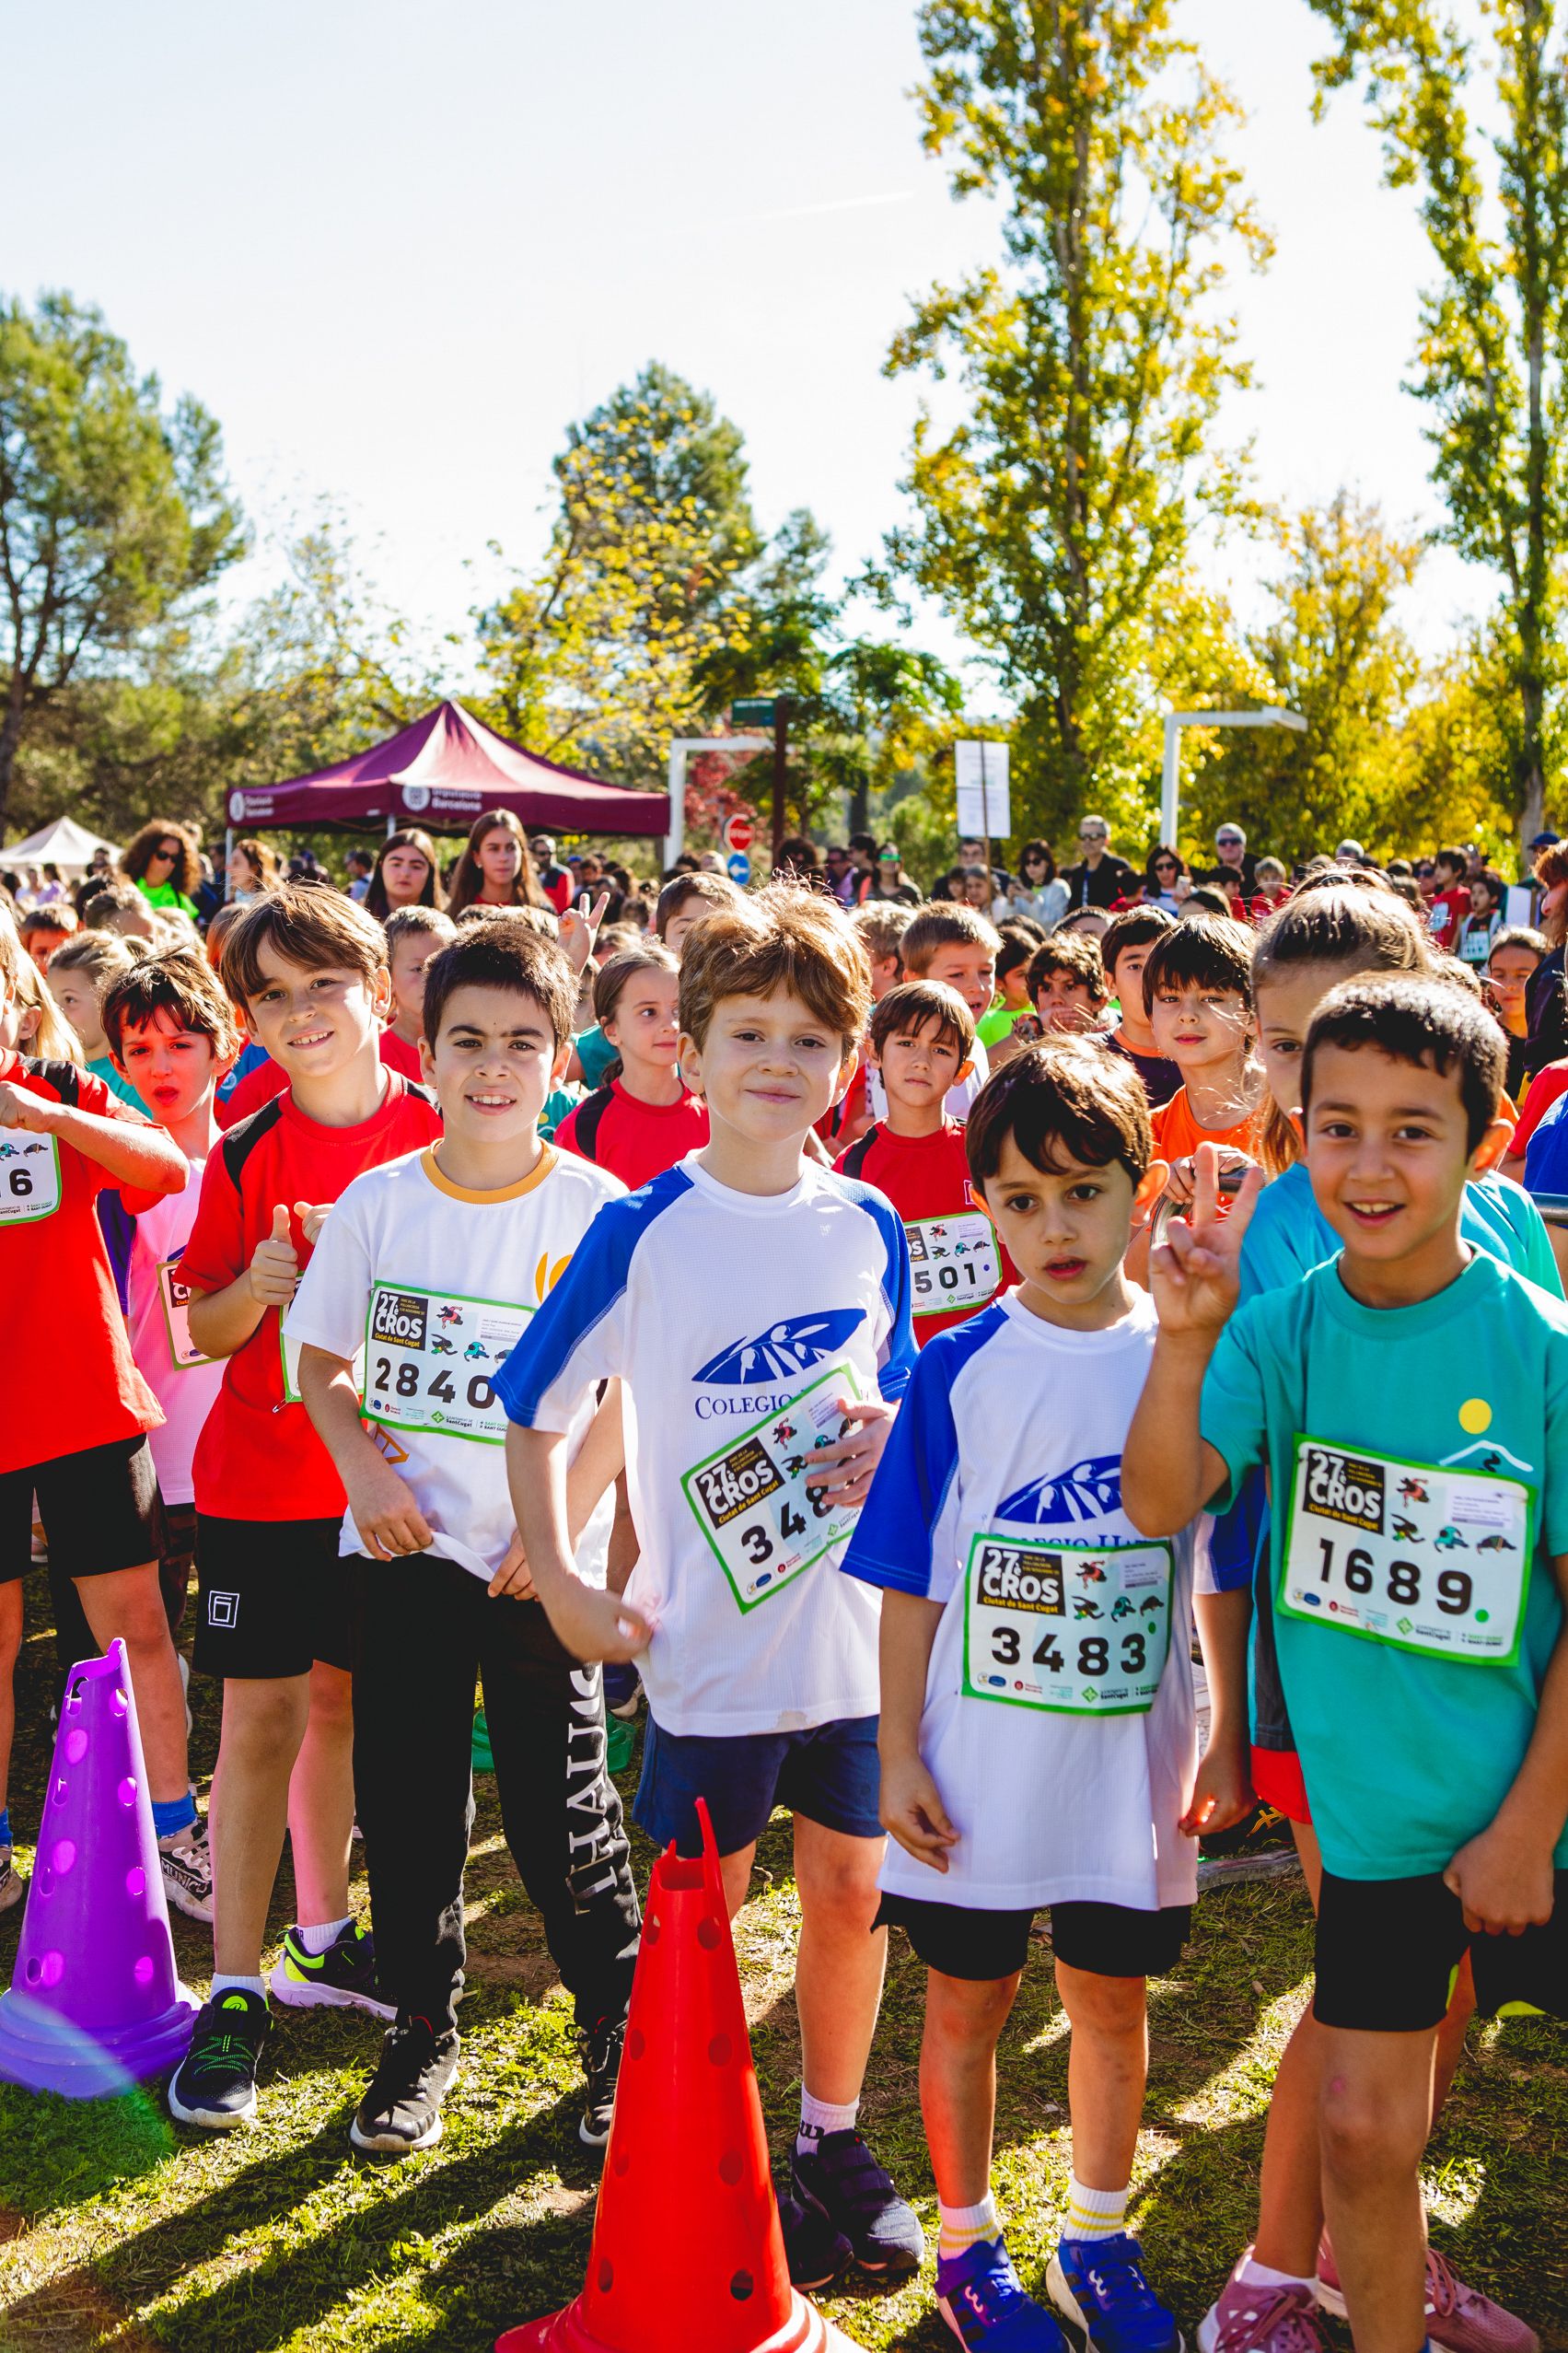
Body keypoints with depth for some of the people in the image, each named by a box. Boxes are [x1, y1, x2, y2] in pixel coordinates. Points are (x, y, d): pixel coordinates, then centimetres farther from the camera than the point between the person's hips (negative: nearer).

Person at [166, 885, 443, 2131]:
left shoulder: (440, 1136, -4)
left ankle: (323, 1937, 33)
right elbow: (205, 1330, -1)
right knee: (263, 1712, -1)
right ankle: (234, 1994, 8)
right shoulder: (246, 1158, -4)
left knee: (342, 1698, 15)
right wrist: (258, 1284, -20)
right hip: (262, 1477, -1)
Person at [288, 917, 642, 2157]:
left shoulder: (597, 1209, -7)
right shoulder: (376, 1202, -1)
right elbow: (322, 1359, 8)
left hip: (542, 1556, -2)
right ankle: (423, 2032, 30)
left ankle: (622, 2031, 25)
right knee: (406, 1801, 11)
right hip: (405, 1545, 3)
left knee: (563, 1807, 4)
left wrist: (562, 1523, -11)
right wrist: (363, 1467, -9)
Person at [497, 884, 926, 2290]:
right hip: (708, 1636, -3)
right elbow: (536, 1409, -3)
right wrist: (560, 1581, -9)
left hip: (856, 1624, 4)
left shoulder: (869, 1226, 1)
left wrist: (890, 1432, -9)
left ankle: (834, 2137, 35)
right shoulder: (645, 1231, -10)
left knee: (853, 1888, 14)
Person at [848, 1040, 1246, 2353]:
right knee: (968, 2006, 13)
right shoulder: (960, 1370, -7)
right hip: (976, 1774, -1)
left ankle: (1100, 2242, 37)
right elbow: (911, 1581, -3)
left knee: (1114, 2002, 16)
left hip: (1135, 1770, 1)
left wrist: (1228, 1747, 1)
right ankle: (969, 2248, 33)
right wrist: (900, 1754, -4)